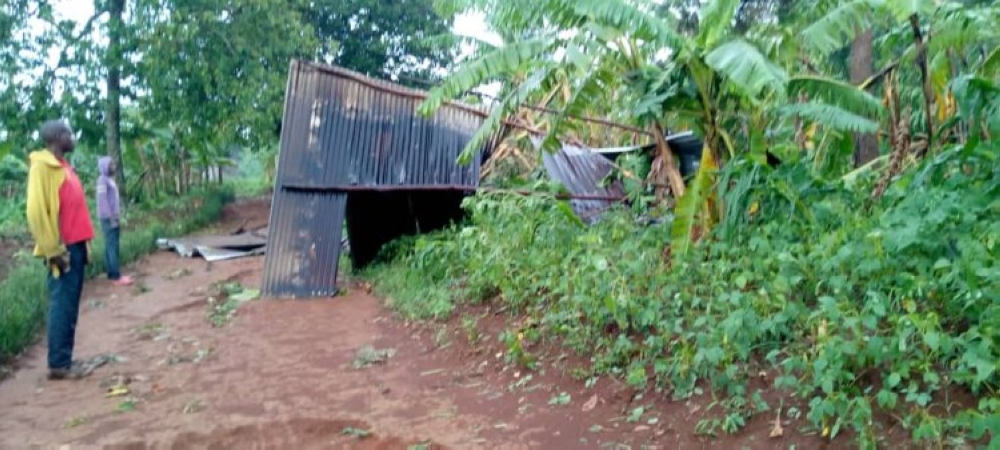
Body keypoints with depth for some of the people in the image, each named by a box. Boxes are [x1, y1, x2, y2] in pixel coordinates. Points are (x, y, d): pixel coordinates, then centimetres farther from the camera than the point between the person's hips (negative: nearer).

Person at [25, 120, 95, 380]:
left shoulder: (63, 166, 17)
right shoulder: (43, 166, -10)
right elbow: (36, 211, -17)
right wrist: (53, 250, -17)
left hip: (75, 245, 9)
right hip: (63, 249, -9)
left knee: (70, 306, 11)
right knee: (62, 305, -5)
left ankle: (65, 360, 17)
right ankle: (58, 365, 1)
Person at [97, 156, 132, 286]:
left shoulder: (110, 179, 17)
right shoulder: (102, 180, -10)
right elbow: (102, 200, -16)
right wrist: (110, 217, -19)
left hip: (114, 217, 9)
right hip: (108, 218, -9)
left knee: (111, 246, 10)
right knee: (112, 246, -11)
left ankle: (111, 273, 14)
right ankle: (116, 276, -13)